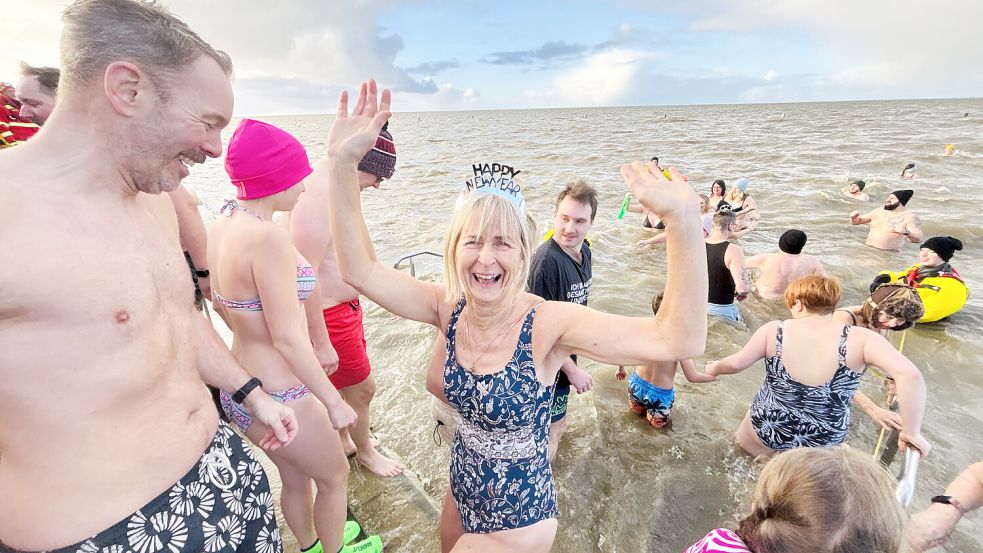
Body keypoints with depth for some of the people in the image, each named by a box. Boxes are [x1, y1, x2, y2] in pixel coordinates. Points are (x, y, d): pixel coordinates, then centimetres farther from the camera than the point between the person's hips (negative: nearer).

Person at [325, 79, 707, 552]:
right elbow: (359, 269, -19)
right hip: (462, 491, 5)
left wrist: (682, 221, -53)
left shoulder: (547, 323, -29)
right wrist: (342, 163, -27)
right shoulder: (450, 309, -15)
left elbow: (678, 340, -40)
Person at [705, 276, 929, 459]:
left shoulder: (774, 330, -13)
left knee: (743, 445, 30)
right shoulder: (860, 339, -13)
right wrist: (911, 432, -11)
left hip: (766, 429, -1)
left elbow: (736, 364, -12)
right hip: (822, 442, 2)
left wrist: (715, 368, 8)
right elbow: (910, 375, -22)